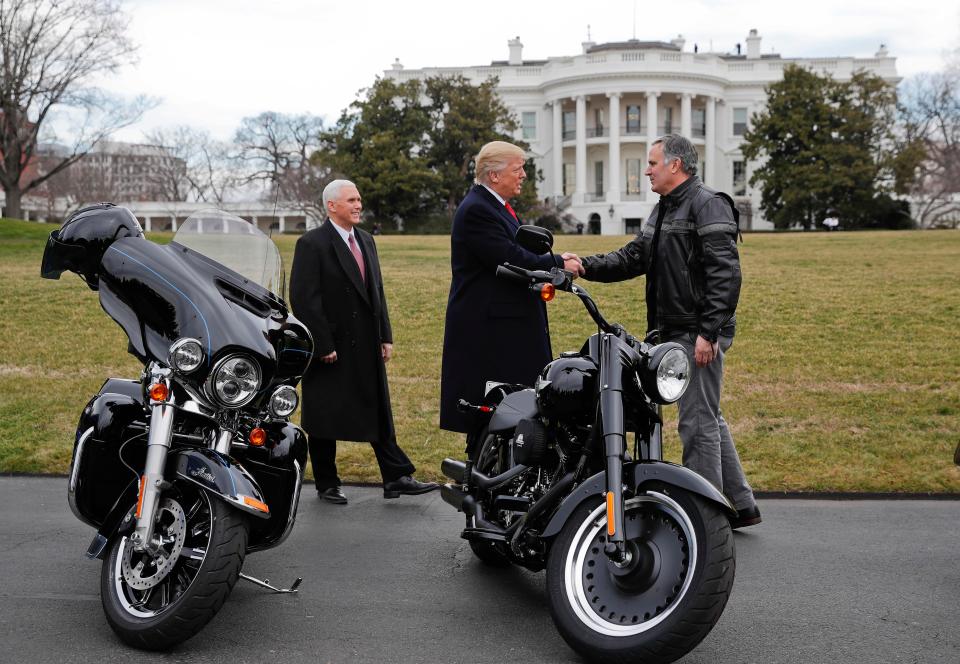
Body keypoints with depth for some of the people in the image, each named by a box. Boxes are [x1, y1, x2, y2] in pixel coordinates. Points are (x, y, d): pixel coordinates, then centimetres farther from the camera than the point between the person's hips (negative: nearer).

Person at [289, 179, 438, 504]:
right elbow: (303, 299, -16)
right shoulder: (311, 244, -12)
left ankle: (395, 477, 15)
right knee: (325, 418, 5)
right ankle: (327, 484, 19)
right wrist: (323, 345, -18)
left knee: (380, 413, 9)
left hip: (366, 347, 7)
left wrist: (385, 336, 10)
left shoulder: (365, 241, 12)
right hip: (330, 348, -7)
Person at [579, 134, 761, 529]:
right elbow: (632, 259, 17)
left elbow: (725, 273, -20)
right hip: (675, 332, 10)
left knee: (697, 423, -5)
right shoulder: (663, 210, 20)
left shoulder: (708, 205, -12)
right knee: (708, 419, 15)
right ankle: (740, 504, 26)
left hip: (699, 335, -10)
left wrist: (708, 332, -24)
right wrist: (585, 266, 2)